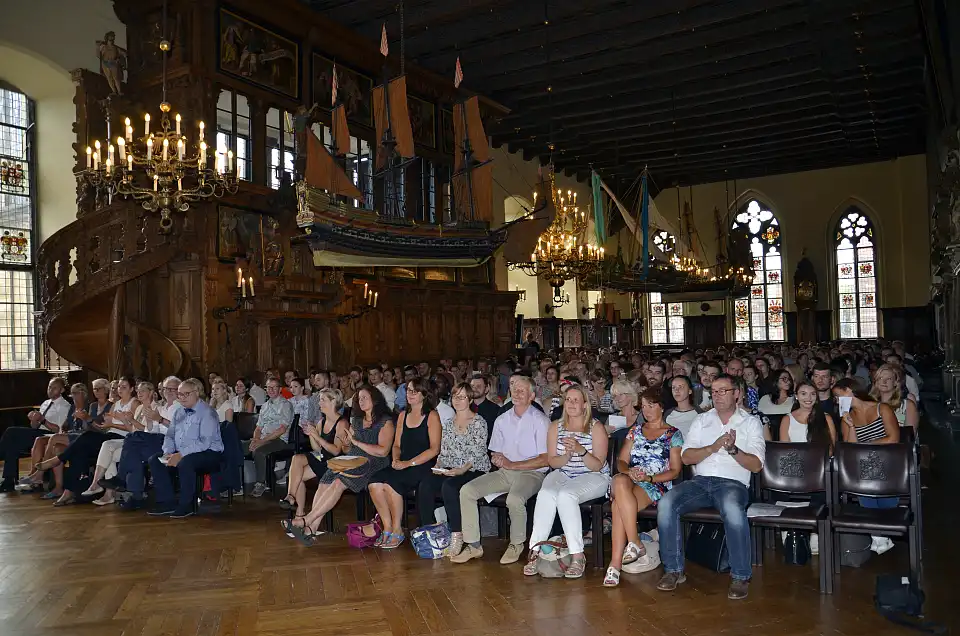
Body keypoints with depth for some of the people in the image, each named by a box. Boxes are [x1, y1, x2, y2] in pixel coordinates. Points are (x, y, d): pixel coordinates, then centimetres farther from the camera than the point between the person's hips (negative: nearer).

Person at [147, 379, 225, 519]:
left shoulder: (207, 412, -12)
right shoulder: (178, 412, 15)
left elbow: (204, 442, -21)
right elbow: (169, 435, 16)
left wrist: (181, 455, -25)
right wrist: (168, 452, -5)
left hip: (208, 454, -8)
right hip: (180, 454, 8)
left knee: (185, 463, -35)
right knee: (155, 460, -8)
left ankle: (186, 505, -18)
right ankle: (168, 502, -5)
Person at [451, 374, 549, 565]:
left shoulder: (540, 421, -4)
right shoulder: (502, 420, 14)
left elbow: (545, 459, -10)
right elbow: (496, 454, 15)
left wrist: (512, 464, -14)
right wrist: (497, 460, -11)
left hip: (531, 473, -6)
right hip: (505, 472, 6)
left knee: (514, 499, -36)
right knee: (467, 491, -13)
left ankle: (516, 544, -8)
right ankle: (473, 545, -5)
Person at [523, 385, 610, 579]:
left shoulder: (596, 427, -3)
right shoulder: (556, 427, 8)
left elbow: (598, 465, -9)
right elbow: (552, 462, 4)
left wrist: (581, 450, -27)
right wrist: (568, 455, -17)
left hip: (593, 477, -3)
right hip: (562, 474, 4)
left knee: (566, 495, -34)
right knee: (545, 494, -30)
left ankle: (577, 556, -29)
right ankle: (535, 551, -27)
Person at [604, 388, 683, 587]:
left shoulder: (673, 434, 10)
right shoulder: (636, 429, 22)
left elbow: (675, 471, 4)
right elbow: (621, 461, 16)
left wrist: (649, 477, -11)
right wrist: (629, 472, -8)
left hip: (657, 487, -3)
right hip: (630, 481, 4)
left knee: (618, 505, -34)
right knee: (620, 481, -36)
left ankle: (616, 562, -31)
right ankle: (635, 544, -33)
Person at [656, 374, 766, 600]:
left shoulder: (751, 422, 10)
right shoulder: (701, 420, 17)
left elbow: (756, 465, 0)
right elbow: (686, 457, 7)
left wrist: (733, 449, -18)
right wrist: (713, 447, -11)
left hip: (733, 482, -3)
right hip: (701, 480, 3)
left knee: (733, 509, -39)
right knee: (665, 503, -25)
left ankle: (741, 577, -21)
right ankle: (673, 570, -14)